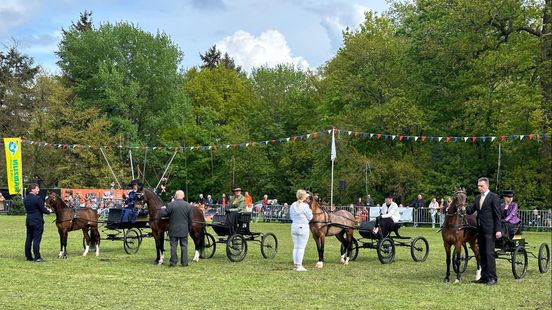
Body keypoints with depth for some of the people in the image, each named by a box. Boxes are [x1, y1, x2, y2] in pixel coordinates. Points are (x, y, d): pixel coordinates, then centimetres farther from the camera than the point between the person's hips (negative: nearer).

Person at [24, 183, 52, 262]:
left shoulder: (25, 199, 8)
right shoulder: (38, 198, -16)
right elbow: (43, 209, -15)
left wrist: (45, 208, 17)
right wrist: (49, 211, 8)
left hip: (28, 221, 8)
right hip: (37, 221, -8)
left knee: (29, 239, 12)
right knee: (36, 239, -5)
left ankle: (28, 256, 19)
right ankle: (37, 257, -4)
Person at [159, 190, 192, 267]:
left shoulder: (170, 205, -9)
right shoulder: (188, 205, 0)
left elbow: (163, 214, -6)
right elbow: (190, 219, 3)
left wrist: (162, 209, 15)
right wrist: (189, 228, 14)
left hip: (173, 229, -1)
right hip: (184, 230, 1)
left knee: (173, 245, 5)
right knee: (184, 245, 7)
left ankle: (173, 262, 6)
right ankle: (184, 262, 7)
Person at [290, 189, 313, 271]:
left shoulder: (293, 205, 4)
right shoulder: (305, 206, -15)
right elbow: (310, 217, -8)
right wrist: (310, 211, 10)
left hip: (294, 227, 6)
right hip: (303, 227, -6)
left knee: (295, 247, 12)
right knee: (301, 247, 0)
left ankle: (295, 265, 16)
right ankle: (299, 265, 1)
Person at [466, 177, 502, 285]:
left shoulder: (493, 197, -6)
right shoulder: (478, 198, 16)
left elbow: (497, 214, -9)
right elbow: (471, 210, 14)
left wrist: (498, 230, -13)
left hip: (489, 230, -7)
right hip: (480, 230, 7)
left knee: (489, 253, -8)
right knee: (482, 254, 10)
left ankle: (492, 277, -3)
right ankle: (484, 277, 15)